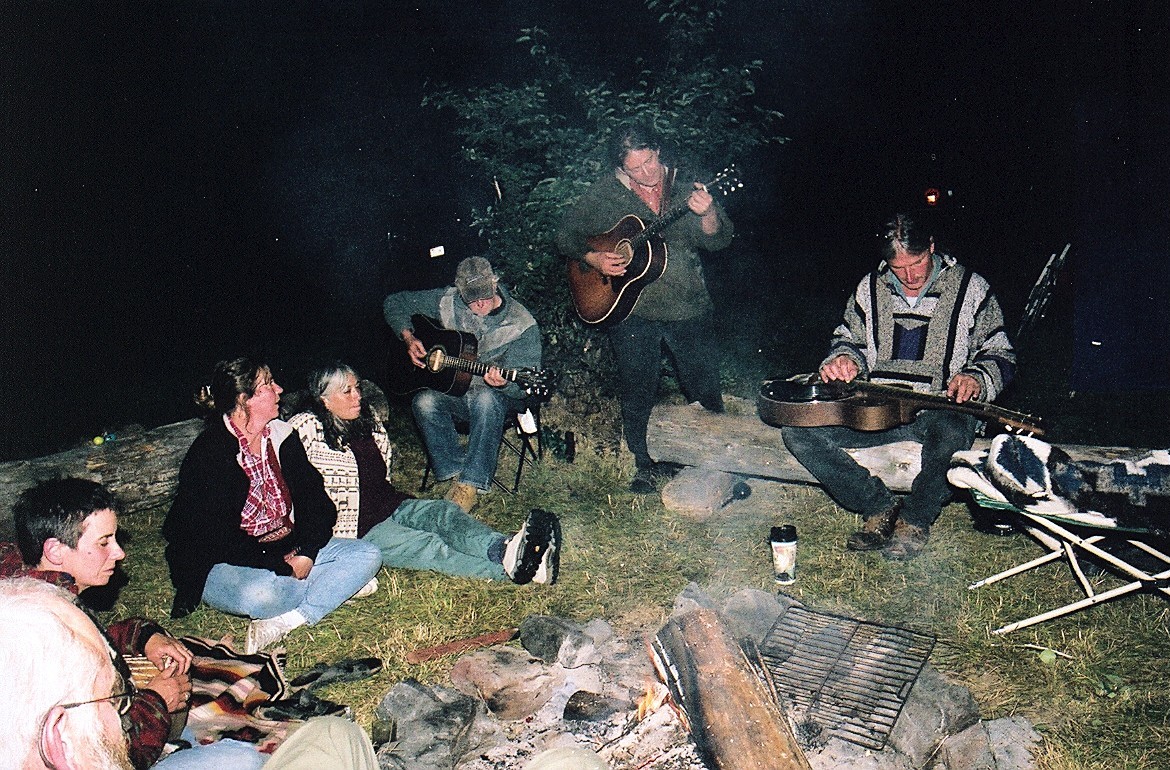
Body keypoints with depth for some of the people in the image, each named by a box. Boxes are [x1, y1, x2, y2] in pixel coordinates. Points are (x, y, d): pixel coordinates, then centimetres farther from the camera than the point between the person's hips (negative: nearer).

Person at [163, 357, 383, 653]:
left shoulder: (280, 435, 5)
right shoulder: (208, 454, -14)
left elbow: (313, 497, 1)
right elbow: (215, 536, -20)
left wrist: (306, 551, -17)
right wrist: (280, 567, -24)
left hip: (290, 551, 7)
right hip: (225, 563, -6)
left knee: (368, 554, -11)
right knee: (260, 594, -39)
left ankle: (283, 622, -24)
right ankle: (338, 584, -11)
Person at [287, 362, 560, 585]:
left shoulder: (368, 420, 15)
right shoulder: (305, 431, -9)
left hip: (392, 505, 7)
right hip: (358, 528, -7)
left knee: (444, 512, -24)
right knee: (428, 546, -28)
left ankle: (503, 548, -52)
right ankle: (508, 566, -50)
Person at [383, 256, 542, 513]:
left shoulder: (523, 325, -12)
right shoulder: (447, 301, -2)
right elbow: (394, 303, 10)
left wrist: (502, 383, -38)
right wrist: (408, 338, -6)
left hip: (496, 397, -3)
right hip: (450, 390, 3)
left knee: (485, 399, -39)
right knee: (425, 401, -30)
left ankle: (470, 483, -31)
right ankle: (455, 471, -19)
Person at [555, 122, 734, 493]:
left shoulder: (686, 185, 0)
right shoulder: (604, 194, -1)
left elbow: (718, 241, -5)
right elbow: (566, 235, 6)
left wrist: (707, 214, -26)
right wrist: (593, 259, -11)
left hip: (689, 307, 1)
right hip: (631, 310, -1)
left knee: (705, 390, 8)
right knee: (638, 393, 7)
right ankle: (646, 463, 26)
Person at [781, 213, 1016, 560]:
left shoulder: (970, 289, 3)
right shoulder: (871, 288, 11)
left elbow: (1000, 355, 6)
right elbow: (849, 338, 23)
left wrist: (975, 378, -16)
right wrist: (844, 358, -1)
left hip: (940, 408, -3)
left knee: (952, 435, -41)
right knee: (797, 430, -18)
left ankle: (914, 520, -10)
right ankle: (880, 508, -7)